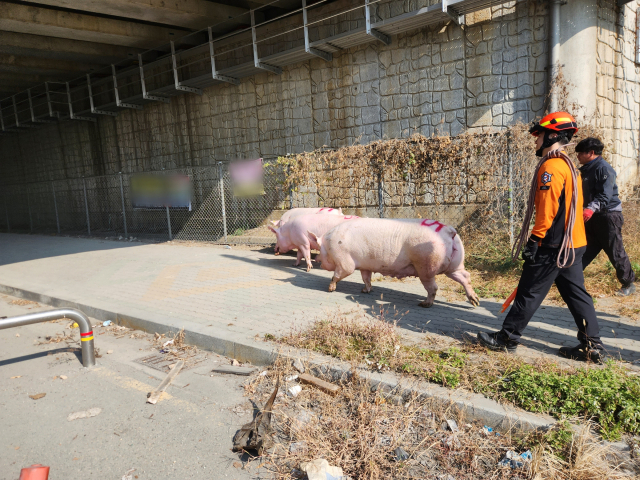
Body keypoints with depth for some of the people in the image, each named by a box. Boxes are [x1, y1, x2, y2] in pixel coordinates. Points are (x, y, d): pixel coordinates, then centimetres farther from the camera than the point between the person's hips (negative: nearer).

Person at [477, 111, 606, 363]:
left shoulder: (551, 166, -15)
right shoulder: (569, 165, 17)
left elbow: (547, 209, -22)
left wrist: (533, 241, -19)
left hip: (553, 246, -10)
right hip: (573, 244, 10)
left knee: (529, 293, -1)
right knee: (576, 293, 12)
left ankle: (507, 338, 10)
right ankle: (592, 346, 17)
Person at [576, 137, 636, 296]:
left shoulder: (604, 168, -15)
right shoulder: (587, 170, 12)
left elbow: (605, 195, -25)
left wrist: (591, 208, -39)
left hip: (608, 215, -8)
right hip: (592, 217, 8)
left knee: (615, 252, 0)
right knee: (586, 250, 9)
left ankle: (629, 284, 14)